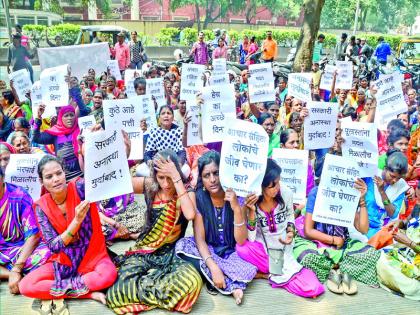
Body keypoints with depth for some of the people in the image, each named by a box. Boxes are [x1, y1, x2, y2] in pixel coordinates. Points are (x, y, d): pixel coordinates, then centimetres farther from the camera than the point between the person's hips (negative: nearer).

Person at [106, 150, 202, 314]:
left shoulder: (186, 191, -7)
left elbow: (190, 215, -29)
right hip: (143, 252, 1)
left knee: (191, 281, -33)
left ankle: (143, 285, -10)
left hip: (170, 254, -1)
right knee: (122, 288, -27)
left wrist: (176, 178, -28)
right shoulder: (149, 186, -1)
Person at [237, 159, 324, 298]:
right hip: (262, 250, 0)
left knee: (313, 289, -19)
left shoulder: (286, 193, -13)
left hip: (285, 249, 1)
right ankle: (284, 272, -12)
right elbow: (250, 239, -20)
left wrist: (291, 232, -11)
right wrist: (251, 211, -32)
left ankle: (271, 274, 1)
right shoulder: (248, 202, -17)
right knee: (242, 247, -36)